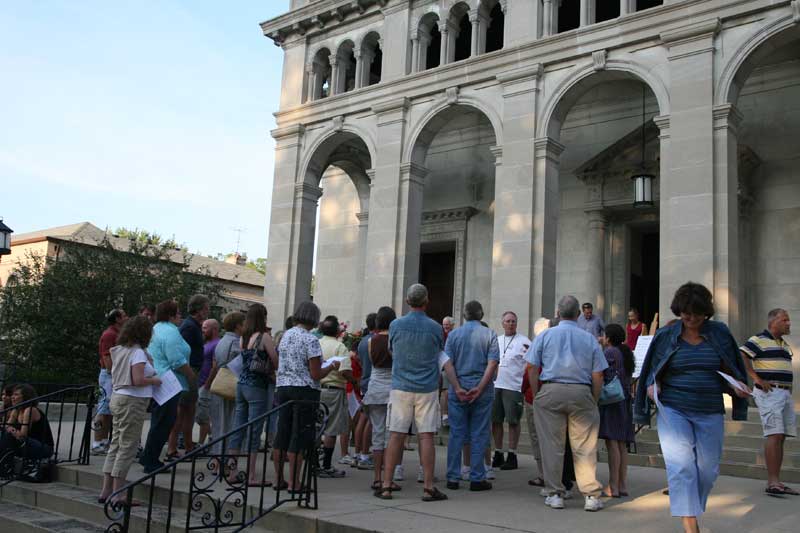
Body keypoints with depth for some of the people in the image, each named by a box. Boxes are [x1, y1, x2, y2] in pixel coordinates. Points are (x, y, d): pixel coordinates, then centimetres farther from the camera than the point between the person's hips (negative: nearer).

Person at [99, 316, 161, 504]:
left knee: (116, 444, 13)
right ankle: (117, 494, 1)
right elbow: (138, 380, -23)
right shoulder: (138, 353, -14)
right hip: (132, 402, -9)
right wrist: (154, 380, -5)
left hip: (118, 398, 9)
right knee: (127, 447, -3)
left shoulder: (119, 350, 13)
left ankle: (106, 491, 17)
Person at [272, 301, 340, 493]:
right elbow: (316, 374, -14)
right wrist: (332, 367, 3)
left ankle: (279, 479, 20)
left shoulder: (285, 335, 10)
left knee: (282, 435, 12)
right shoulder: (311, 340, -12)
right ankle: (293, 483, 2)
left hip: (282, 387, 7)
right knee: (299, 437, -1)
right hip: (304, 391, -7)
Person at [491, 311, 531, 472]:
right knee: (495, 420, 9)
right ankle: (498, 454, 20)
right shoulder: (496, 341, 15)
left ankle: (512, 456, 7)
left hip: (513, 386, -5)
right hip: (495, 386, 5)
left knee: (513, 421, -1)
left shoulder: (524, 341, -2)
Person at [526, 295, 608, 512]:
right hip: (581, 394, 0)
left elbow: (533, 370, 3)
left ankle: (555, 494, 11)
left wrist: (536, 396, 10)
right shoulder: (590, 339, 6)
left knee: (552, 445, 5)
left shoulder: (545, 336, 5)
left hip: (551, 391, 0)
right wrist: (594, 402, 14)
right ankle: (591, 495, 6)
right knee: (585, 447, 4)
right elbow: (597, 376, 5)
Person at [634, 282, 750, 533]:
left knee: (708, 469, 9)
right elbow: (653, 371, 9)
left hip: (710, 413, 2)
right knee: (681, 466, -15)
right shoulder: (666, 335, 3)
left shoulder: (719, 333, 6)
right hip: (673, 410, -2)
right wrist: (652, 386, -11)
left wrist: (738, 386, -7)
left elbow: (730, 371, 13)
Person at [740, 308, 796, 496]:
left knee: (781, 437, 7)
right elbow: (740, 356, -19)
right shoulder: (759, 340, -7)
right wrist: (757, 379, -19)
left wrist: (789, 387, 17)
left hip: (785, 394, 9)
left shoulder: (785, 345, 21)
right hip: (768, 392, -9)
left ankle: (776, 482, 12)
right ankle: (772, 482, -17)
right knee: (774, 434, -15)